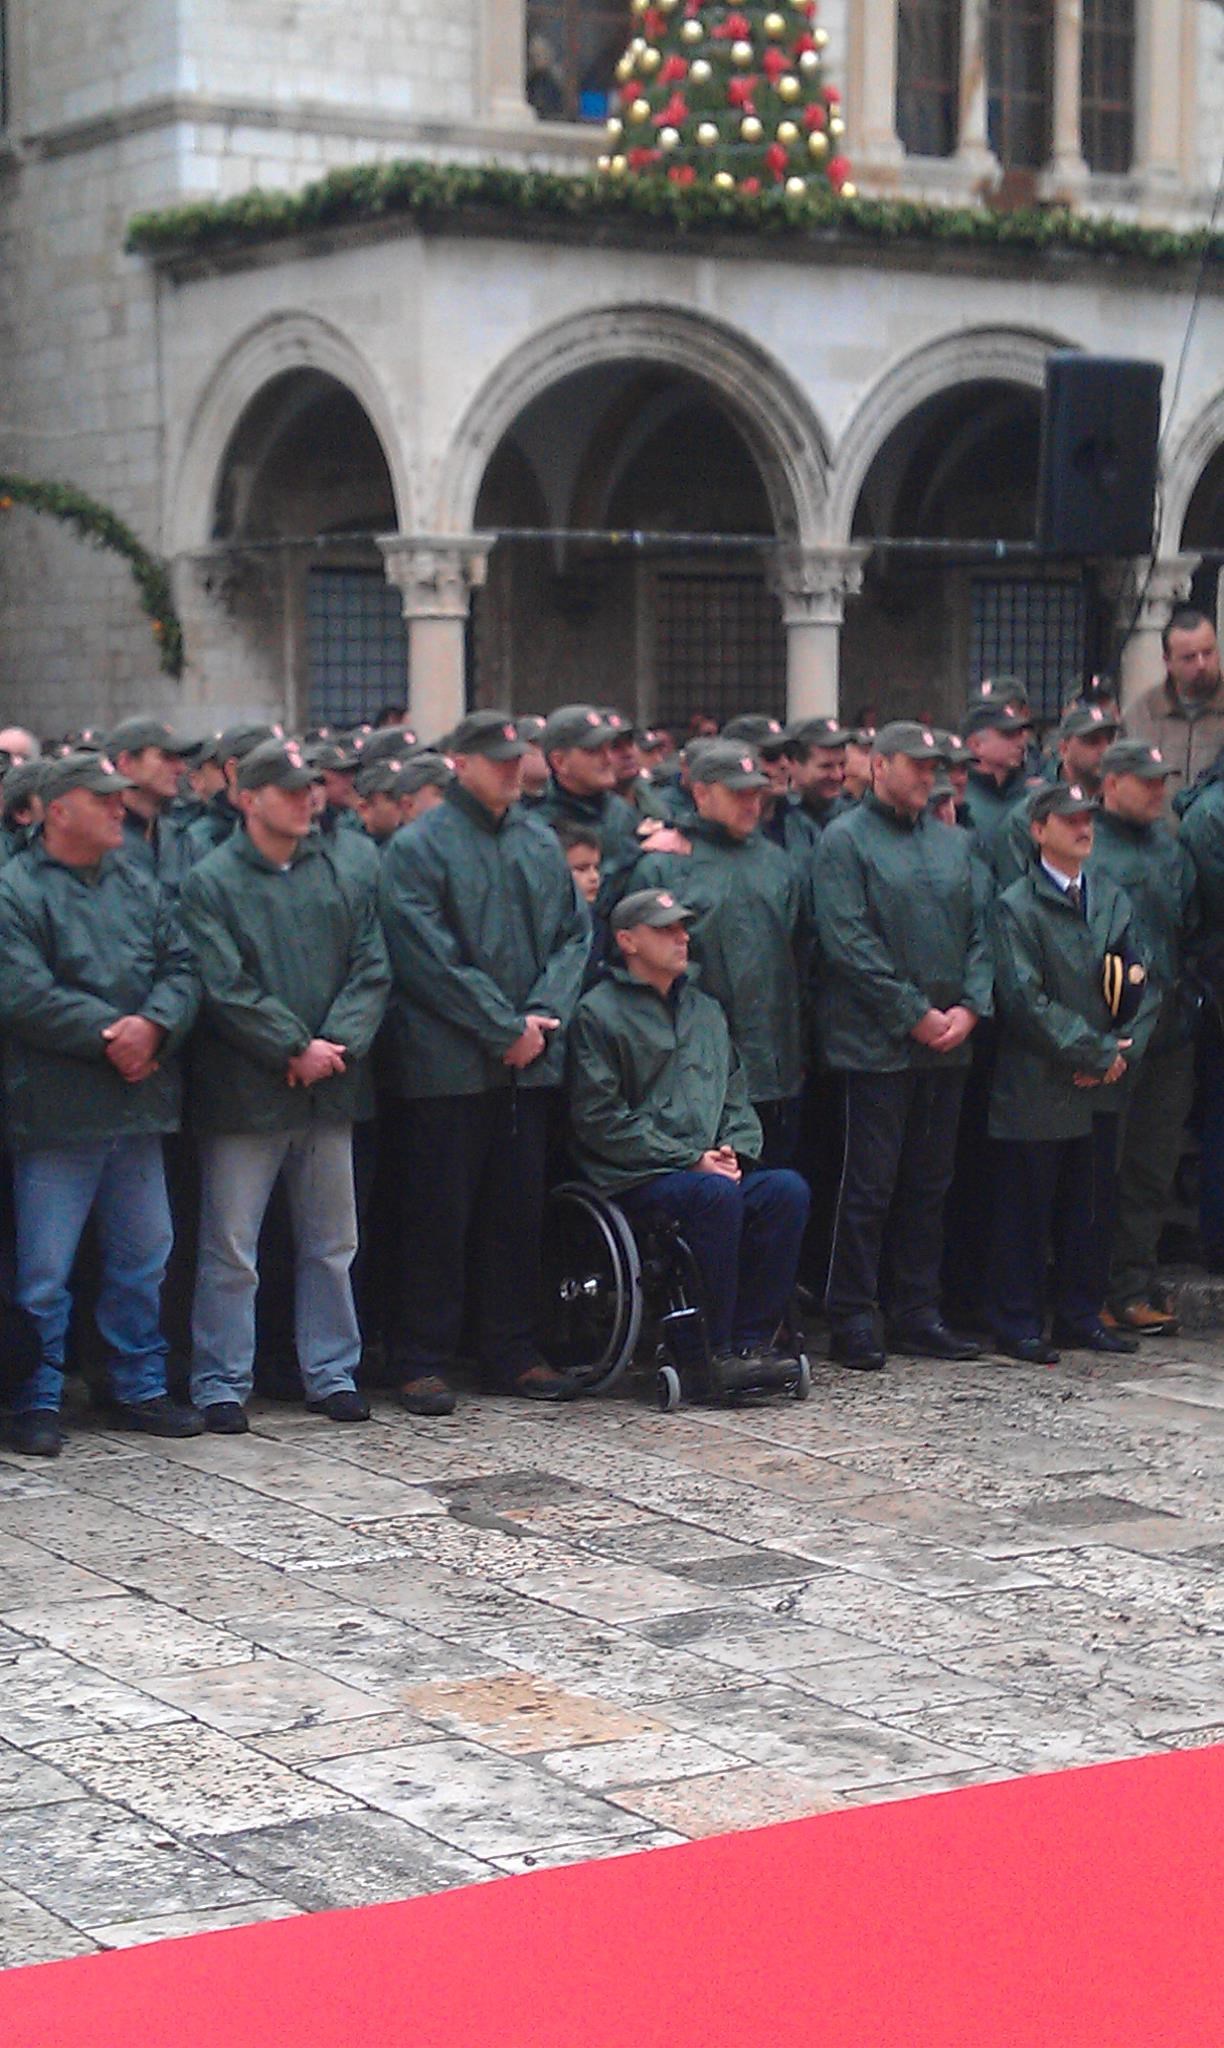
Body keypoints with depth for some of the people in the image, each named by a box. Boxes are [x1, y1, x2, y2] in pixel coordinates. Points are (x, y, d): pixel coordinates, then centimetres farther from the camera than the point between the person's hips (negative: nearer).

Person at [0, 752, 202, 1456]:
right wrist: (110, 1035, -17)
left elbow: (183, 969, 6)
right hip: (57, 1112, -6)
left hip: (139, 1106, 6)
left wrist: (153, 1023, -14)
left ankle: (140, 1389, 26)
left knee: (143, 1259, 13)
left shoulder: (140, 887, 12)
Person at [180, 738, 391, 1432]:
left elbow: (372, 970, 5)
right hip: (245, 1090, -5)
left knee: (332, 1243, 11)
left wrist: (338, 1043, -10)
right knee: (231, 1250, -1)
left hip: (329, 1089, 5)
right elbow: (226, 986, -11)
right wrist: (296, 1049, -14)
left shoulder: (341, 877, 11)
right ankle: (223, 1385, 8)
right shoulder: (211, 882, -4)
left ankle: (333, 1374, 22)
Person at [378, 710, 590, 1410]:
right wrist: (506, 1028, -14)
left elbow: (575, 933, 10)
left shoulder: (541, 841, 12)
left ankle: (515, 1351, 21)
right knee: (440, 1216, 0)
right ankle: (425, 1360, 8)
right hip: (448, 1063, -5)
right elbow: (430, 959, -13)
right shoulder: (419, 847, -6)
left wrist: (544, 1015, -6)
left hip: (532, 1061, 5)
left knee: (520, 1212, 11)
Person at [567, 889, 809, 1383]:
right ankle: (709, 1352, -25)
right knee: (715, 1194, -34)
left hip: (711, 1169, 6)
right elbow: (601, 1119, -8)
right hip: (635, 1179, -6)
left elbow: (734, 1094, 23)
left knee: (787, 1188, -22)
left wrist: (733, 1151, 1)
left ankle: (750, 1342, -18)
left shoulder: (705, 1009, 21)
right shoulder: (599, 1012, -1)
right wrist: (690, 1160, -11)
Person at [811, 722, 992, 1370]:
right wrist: (916, 1014, -14)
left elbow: (978, 932, 13)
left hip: (947, 1044, 6)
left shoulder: (952, 843, 15)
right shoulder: (845, 839, -5)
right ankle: (853, 1321, 3)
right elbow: (848, 941, -13)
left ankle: (917, 1314, 18)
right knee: (870, 1183, -4)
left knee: (929, 1183, 10)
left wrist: (970, 1007, -4)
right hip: (877, 1043, -6)